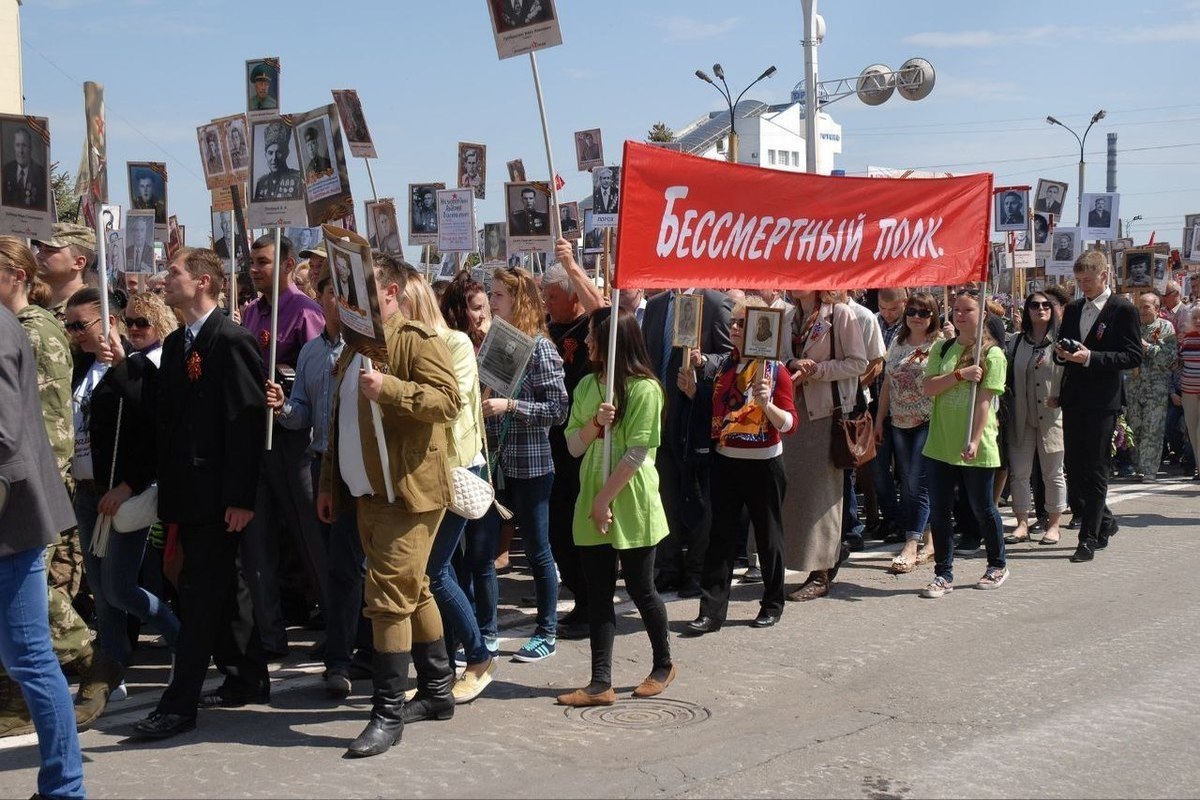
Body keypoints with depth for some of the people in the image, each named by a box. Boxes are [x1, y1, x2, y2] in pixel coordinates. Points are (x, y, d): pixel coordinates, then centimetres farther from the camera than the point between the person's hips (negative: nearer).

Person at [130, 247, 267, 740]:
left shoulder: (232, 340, -12)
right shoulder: (175, 344, 13)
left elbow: (246, 421, -17)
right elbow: (167, 417, 15)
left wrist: (241, 497, -20)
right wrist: (166, 487, 11)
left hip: (218, 494, -9)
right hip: (186, 492, 9)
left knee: (201, 593, -4)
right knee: (219, 590, 16)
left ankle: (180, 704, 1)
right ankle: (249, 676, 29)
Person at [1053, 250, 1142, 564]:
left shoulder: (1123, 310, -5)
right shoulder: (1072, 309, 14)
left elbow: (1133, 356, -10)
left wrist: (1090, 357, -20)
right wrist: (1061, 352, -5)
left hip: (1102, 401, -6)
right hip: (1073, 400, 6)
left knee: (1095, 471, -2)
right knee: (1073, 467, 9)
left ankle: (1089, 539, 3)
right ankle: (1103, 521, 29)